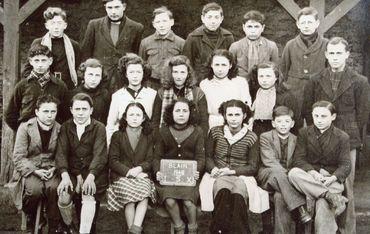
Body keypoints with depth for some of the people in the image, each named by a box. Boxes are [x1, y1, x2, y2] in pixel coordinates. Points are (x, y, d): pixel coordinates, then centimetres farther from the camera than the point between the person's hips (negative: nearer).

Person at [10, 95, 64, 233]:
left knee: (54, 187, -30)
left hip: (50, 169, 2)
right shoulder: (25, 128, -4)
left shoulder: (59, 129, 3)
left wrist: (54, 168, -12)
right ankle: (31, 221, 0)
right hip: (29, 170, -2)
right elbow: (18, 157, -8)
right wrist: (36, 171, -19)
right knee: (35, 188, -32)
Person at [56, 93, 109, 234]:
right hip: (72, 173, 2)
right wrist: (65, 176, -22)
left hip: (94, 173, -2)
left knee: (89, 198, -29)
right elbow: (61, 153, -4)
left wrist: (90, 177, -30)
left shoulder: (99, 128, 0)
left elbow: (99, 155, -12)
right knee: (63, 197, -21)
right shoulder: (65, 127, 8)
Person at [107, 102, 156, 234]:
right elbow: (113, 161, 2)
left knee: (144, 194, -32)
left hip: (142, 175, 1)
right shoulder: (117, 136, 10)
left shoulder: (148, 137, 15)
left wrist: (139, 169, -14)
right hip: (121, 175, -1)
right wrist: (129, 172, -12)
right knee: (129, 194, -32)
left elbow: (150, 160, 8)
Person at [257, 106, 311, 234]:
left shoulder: (295, 140, 13)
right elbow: (270, 163, -10)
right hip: (267, 176, -2)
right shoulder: (265, 137, 2)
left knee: (280, 197, -33)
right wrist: (286, 174, -23)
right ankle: (300, 208, -40)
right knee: (277, 172, -38)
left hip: (286, 179, 2)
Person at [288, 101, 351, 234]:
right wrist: (312, 172, -19)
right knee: (293, 173, -33)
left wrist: (333, 178, -19)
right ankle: (331, 196, -37)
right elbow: (298, 159, 0)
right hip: (308, 176, 2)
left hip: (332, 179, -2)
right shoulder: (304, 133, 9)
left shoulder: (342, 137, 7)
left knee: (323, 204, -33)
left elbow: (345, 165, 2)